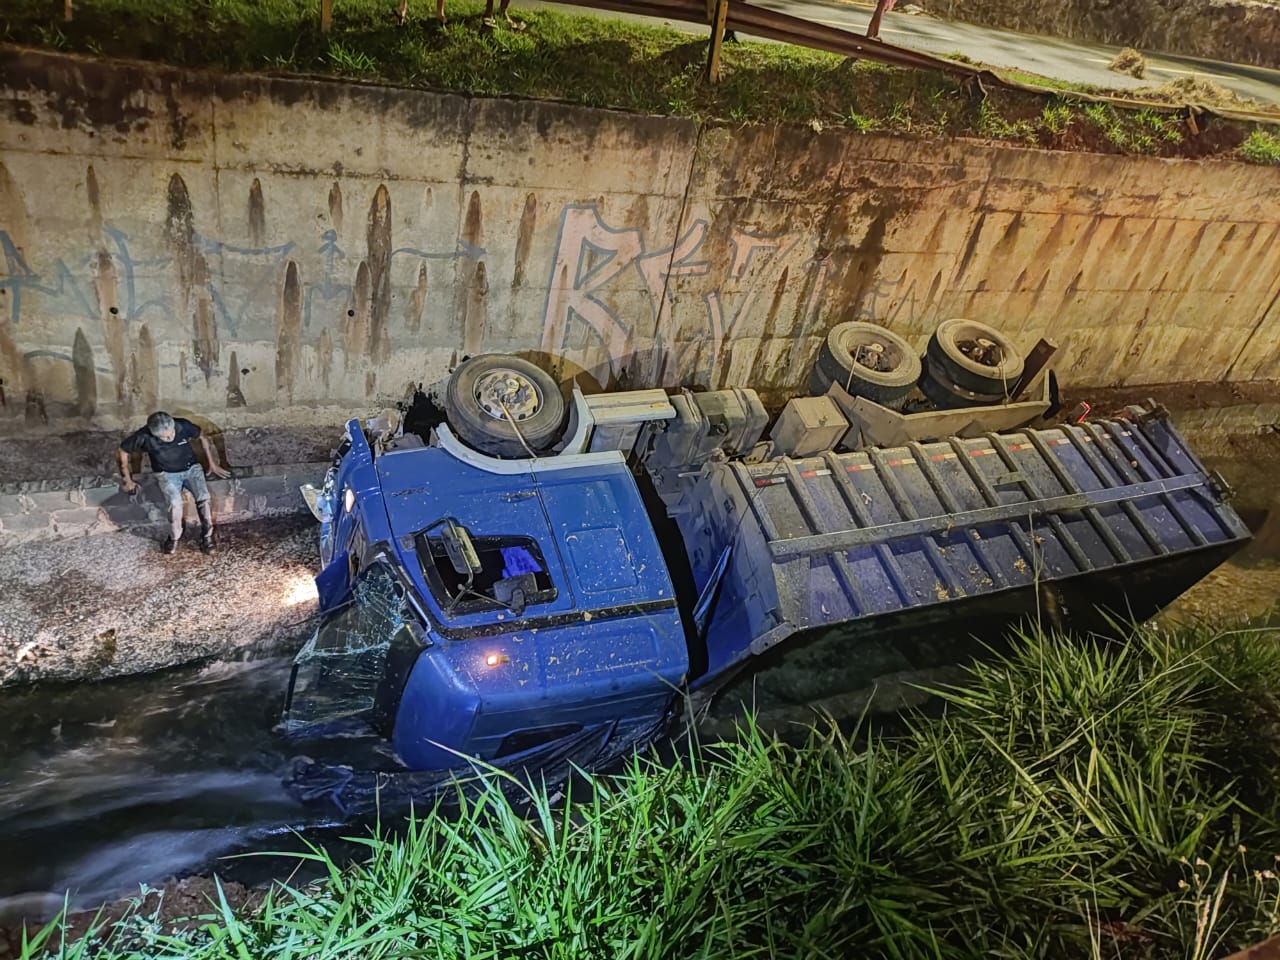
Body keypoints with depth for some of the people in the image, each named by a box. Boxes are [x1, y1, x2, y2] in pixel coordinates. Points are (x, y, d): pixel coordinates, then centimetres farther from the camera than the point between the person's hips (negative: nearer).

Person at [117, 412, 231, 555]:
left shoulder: (183, 425, -21)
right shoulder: (144, 436, -24)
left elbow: (202, 438, 0)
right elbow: (122, 452, -6)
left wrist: (213, 463, 2)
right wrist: (127, 479, -1)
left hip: (191, 468, 1)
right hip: (167, 474, -1)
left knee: (203, 498, -25)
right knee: (175, 503, -28)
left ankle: (207, 536, -6)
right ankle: (174, 537, -2)